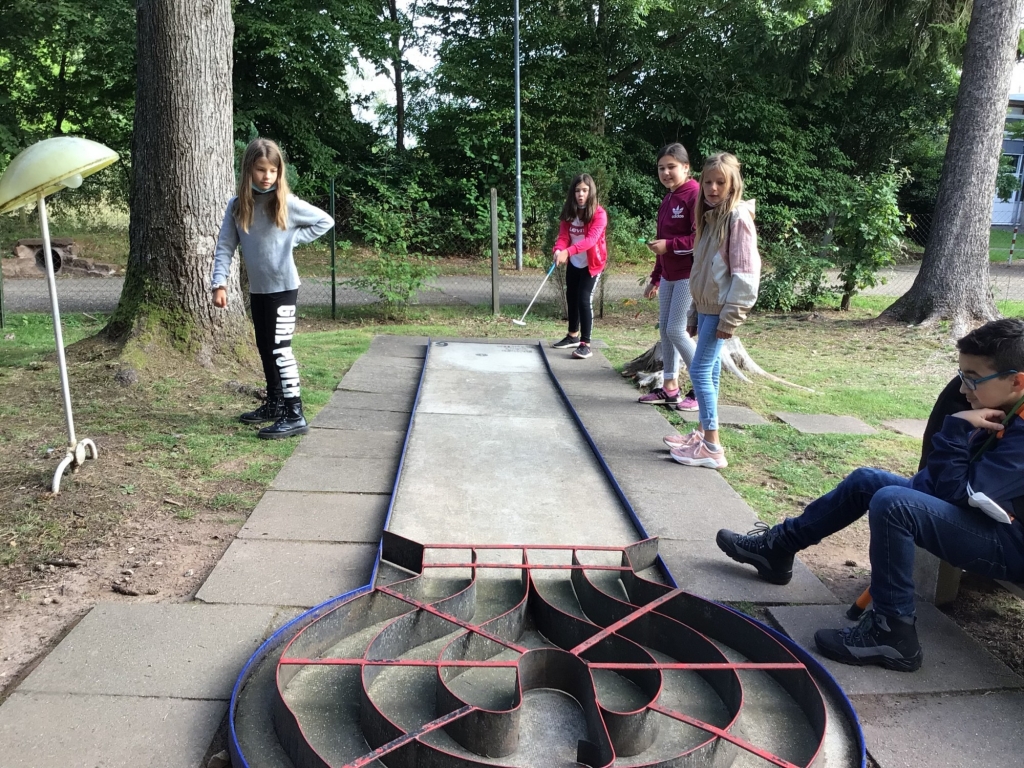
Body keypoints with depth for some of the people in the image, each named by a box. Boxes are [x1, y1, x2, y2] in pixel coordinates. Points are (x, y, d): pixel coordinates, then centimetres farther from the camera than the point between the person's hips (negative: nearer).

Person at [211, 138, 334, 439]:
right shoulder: (237, 205, 2)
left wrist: (293, 238, -9)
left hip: (283, 287, -6)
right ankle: (274, 403, 30)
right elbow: (225, 246, 1)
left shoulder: (286, 203, -9)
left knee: (280, 349, -9)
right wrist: (219, 283, -9)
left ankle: (295, 415, -6)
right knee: (265, 349, 15)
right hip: (257, 289, 6)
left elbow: (325, 221, -1)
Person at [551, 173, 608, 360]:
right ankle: (573, 336, 34)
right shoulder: (569, 213, -3)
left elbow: (591, 239, -33)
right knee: (571, 297, 15)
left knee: (584, 299, -15)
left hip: (592, 263, -6)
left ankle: (585, 344, -11)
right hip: (574, 263, 6)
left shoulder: (599, 214, -20)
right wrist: (559, 250, -35)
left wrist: (568, 252, -47)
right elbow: (563, 236, -11)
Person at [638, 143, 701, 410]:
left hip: (689, 275, -9)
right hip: (668, 275, 9)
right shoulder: (667, 200, 15)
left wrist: (669, 245, -19)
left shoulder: (695, 194, -12)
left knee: (676, 330, -8)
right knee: (664, 329, 9)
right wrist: (655, 278, 20)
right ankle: (670, 387, 18)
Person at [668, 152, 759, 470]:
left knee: (700, 370, -9)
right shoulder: (710, 216, 14)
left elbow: (745, 272, -18)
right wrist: (694, 313, 18)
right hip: (706, 306, 8)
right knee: (710, 370, 11)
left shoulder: (738, 217, -12)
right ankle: (702, 434, 19)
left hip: (720, 309, -8)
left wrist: (730, 318, -20)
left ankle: (712, 447, -4)